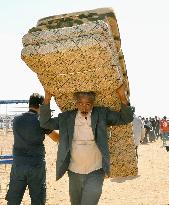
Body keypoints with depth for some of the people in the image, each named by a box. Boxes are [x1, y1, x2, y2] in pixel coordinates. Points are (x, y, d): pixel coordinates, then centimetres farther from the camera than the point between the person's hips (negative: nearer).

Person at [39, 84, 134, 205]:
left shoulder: (102, 115, -6)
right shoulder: (67, 117, -1)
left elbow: (126, 118, -7)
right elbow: (45, 123, 0)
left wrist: (122, 97, -21)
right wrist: (47, 100, -9)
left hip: (95, 172, -3)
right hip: (74, 172, 3)